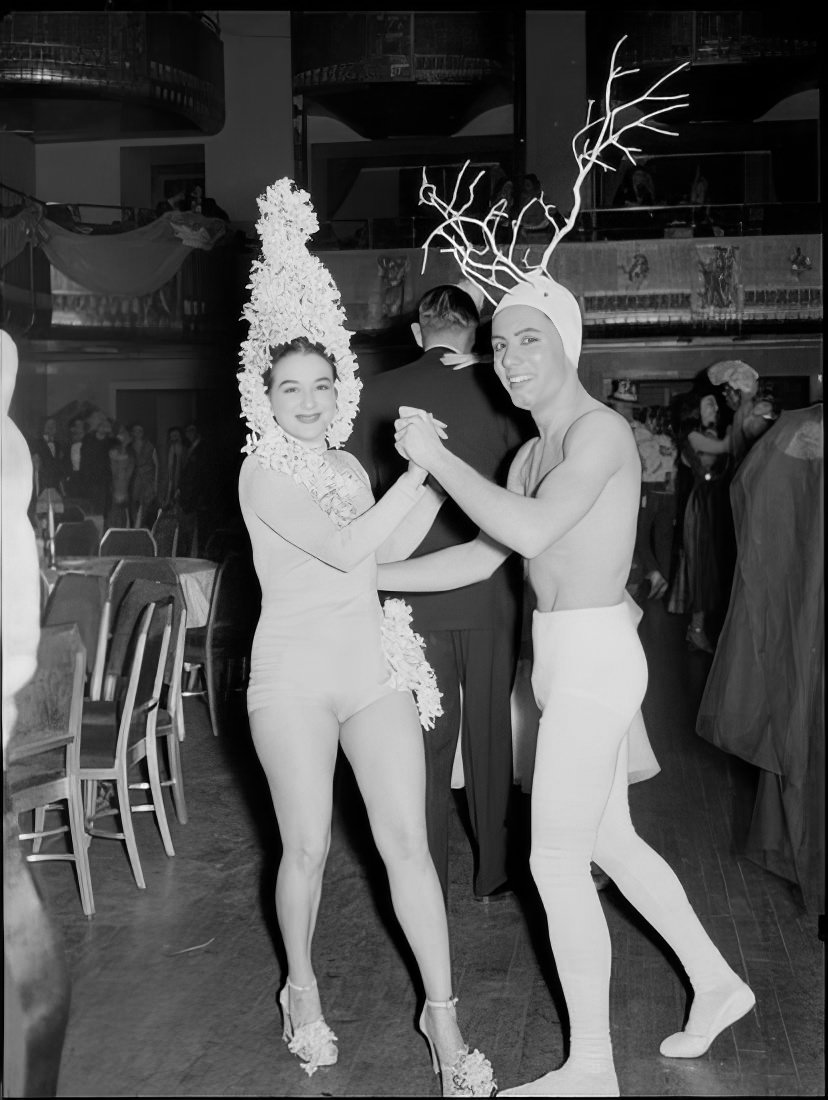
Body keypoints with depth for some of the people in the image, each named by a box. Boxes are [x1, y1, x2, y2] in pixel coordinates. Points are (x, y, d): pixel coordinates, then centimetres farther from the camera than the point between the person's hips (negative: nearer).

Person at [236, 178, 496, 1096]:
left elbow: (391, 547, 11)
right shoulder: (263, 472, -9)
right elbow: (347, 550, -19)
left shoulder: (347, 466, 12)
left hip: (375, 666, 5)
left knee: (407, 845, 0)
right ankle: (302, 991, 31)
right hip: (296, 674, -5)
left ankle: (442, 1016, 9)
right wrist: (418, 471, -17)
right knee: (306, 850, 6)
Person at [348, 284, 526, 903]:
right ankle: (493, 874, 25)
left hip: (414, 596, 0)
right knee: (490, 736, 14)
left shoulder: (379, 395, -4)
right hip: (490, 595, 0)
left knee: (425, 743, 10)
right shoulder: (498, 393, -5)